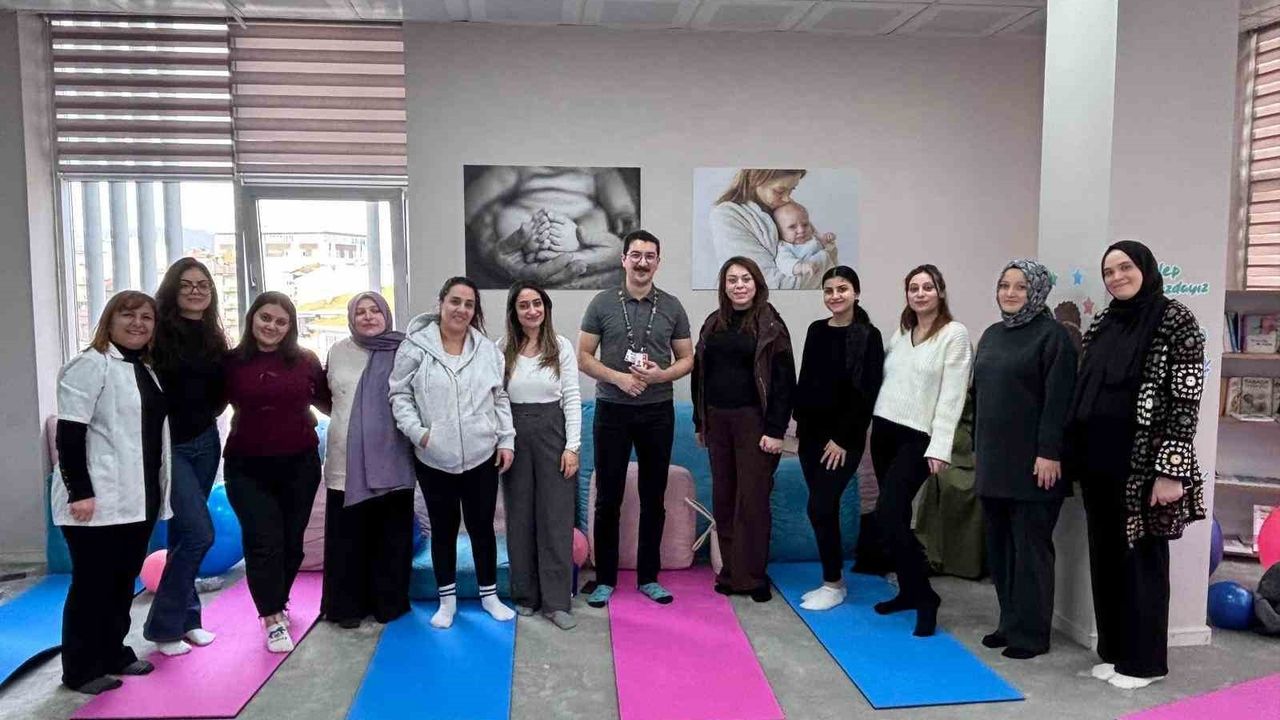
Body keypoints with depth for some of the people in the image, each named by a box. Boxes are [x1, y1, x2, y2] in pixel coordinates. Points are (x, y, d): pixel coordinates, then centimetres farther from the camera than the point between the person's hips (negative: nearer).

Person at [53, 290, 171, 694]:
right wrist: (79, 492, -22)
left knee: (125, 579, 15)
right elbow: (69, 435, -16)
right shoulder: (90, 366, -10)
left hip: (138, 497, 8)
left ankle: (114, 654, 28)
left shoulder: (147, 370, 15)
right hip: (98, 500, -8)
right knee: (93, 583, 1)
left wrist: (158, 491, 19)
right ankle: (82, 670, 14)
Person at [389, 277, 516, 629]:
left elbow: (500, 398, 9)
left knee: (482, 527, 11)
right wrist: (416, 431, -14)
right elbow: (400, 394, -2)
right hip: (434, 460, -2)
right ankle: (447, 599, 28)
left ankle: (489, 595, 28)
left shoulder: (487, 349, 5)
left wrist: (506, 440, 4)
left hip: (482, 457, 2)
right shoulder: (416, 346, -5)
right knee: (443, 530, 12)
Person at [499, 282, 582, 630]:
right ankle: (525, 594, 22)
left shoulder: (561, 346, 0)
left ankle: (556, 601, 7)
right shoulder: (502, 349, 3)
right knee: (520, 517, 8)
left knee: (556, 518, 0)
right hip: (514, 436, 1)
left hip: (553, 433, -1)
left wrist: (572, 446, -6)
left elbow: (572, 398, -1)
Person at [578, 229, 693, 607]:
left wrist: (662, 374, -14)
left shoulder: (672, 307, 4)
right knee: (608, 498, 4)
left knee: (653, 498, 9)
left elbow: (687, 359, 7)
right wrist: (617, 377, -16)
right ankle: (605, 579, 16)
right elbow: (583, 357, -1)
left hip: (658, 412, 2)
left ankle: (649, 577, 22)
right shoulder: (603, 303, 0)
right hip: (612, 411, -1)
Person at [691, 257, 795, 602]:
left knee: (752, 499, -1)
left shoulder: (770, 325, -4)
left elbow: (784, 380, -8)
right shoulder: (713, 324, 11)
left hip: (752, 419, -5)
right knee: (723, 499, 8)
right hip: (717, 419, 5)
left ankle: (752, 576, 10)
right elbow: (699, 373, 14)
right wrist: (700, 422, 11)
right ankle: (730, 572, 19)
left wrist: (775, 430, -14)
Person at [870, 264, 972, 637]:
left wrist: (940, 447, -17)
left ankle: (925, 596, 2)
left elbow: (952, 394, -12)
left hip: (918, 437, -6)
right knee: (896, 516, 11)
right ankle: (909, 590, 25)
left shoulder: (954, 333, -6)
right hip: (884, 429, 6)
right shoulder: (901, 331, 13)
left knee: (888, 514, -13)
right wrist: (873, 423, 6)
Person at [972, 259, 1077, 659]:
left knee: (1030, 546, 0)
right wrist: (979, 448, 15)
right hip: (994, 461, 7)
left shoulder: (1052, 335, -7)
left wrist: (1049, 453, -18)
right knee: (999, 544, 12)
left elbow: (1059, 400, -14)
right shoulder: (991, 335, 14)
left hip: (1032, 463, -7)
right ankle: (1009, 623, 24)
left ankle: (1030, 632, 10)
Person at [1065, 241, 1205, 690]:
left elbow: (1186, 400, -13)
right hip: (1099, 462, 6)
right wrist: (1076, 458, 12)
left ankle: (1143, 660, 18)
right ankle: (1113, 651, 25)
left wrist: (1171, 470, -18)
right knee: (1105, 557, 12)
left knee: (1142, 559, 4)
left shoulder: (1175, 320, -7)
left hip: (1144, 463, -6)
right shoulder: (1101, 326, 11)